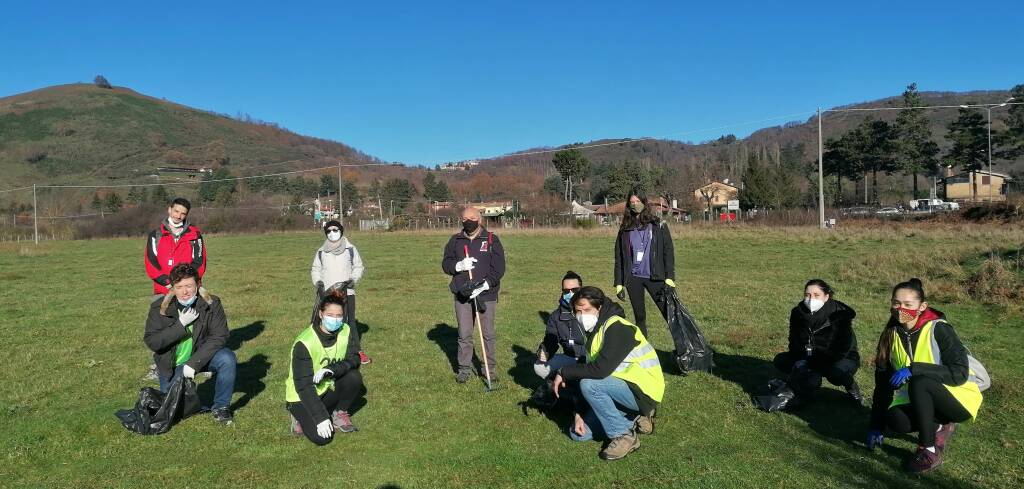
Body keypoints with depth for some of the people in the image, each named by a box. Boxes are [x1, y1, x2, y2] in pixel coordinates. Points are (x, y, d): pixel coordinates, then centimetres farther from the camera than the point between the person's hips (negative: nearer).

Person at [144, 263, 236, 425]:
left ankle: (221, 407, -10)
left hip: (201, 356, -1)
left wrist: (194, 363, -27)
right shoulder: (160, 308, -14)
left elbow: (219, 337, -20)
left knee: (227, 358, -29)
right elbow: (151, 342, -17)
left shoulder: (211, 304, -16)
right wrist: (180, 325, -28)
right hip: (172, 365, 1)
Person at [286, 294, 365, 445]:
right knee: (321, 437, -24)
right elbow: (303, 385, -25)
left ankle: (339, 413, 2)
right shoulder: (303, 343, -24)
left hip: (330, 388, 5)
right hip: (302, 397, -4)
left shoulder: (347, 332, -10)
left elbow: (353, 360, -17)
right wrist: (321, 418, -30)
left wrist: (331, 370, -36)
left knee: (354, 377, -24)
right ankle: (302, 417, 8)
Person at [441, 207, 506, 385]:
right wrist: (459, 265, -14)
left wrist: (484, 286, -17)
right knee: (464, 334, 6)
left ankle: (491, 368, 15)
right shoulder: (455, 240, 8)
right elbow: (445, 263, 8)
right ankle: (464, 368, 18)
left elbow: (499, 267, -5)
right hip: (462, 295, 2)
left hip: (486, 294, -2)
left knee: (488, 334, 3)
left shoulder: (491, 240, 0)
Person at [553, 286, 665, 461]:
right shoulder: (595, 332, 10)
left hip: (644, 392, -9)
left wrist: (564, 373, -19)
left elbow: (600, 370, -31)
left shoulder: (617, 327, -19)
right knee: (578, 433, 3)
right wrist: (579, 413, 0)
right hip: (626, 390, 9)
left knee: (590, 384, -28)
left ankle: (624, 436, -13)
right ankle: (635, 419, 13)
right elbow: (589, 372, 9)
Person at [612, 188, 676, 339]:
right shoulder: (625, 229, 10)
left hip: (655, 277, -2)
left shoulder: (658, 225, 3)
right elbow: (619, 258, 11)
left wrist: (669, 278, -9)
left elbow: (668, 252, 0)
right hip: (633, 278, 2)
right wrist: (619, 284, 6)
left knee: (669, 313, -7)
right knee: (639, 317, 8)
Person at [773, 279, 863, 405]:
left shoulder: (839, 315, -25)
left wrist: (809, 365, -29)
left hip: (843, 359, -5)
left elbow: (843, 349, -26)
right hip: (810, 357, 5)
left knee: (837, 371, -39)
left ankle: (852, 388, -4)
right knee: (780, 360, -11)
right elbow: (794, 342, 2)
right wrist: (799, 362, -19)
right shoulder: (798, 312, -9)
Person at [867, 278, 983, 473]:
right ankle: (939, 427, 6)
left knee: (918, 382, -34)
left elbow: (959, 373, -25)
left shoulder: (938, 330, -18)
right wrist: (876, 426, -3)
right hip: (921, 401, 5)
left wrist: (914, 369, -34)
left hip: (959, 398, -5)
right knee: (895, 419, -26)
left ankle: (929, 451, -20)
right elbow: (883, 382, -2)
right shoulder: (891, 335, -4)